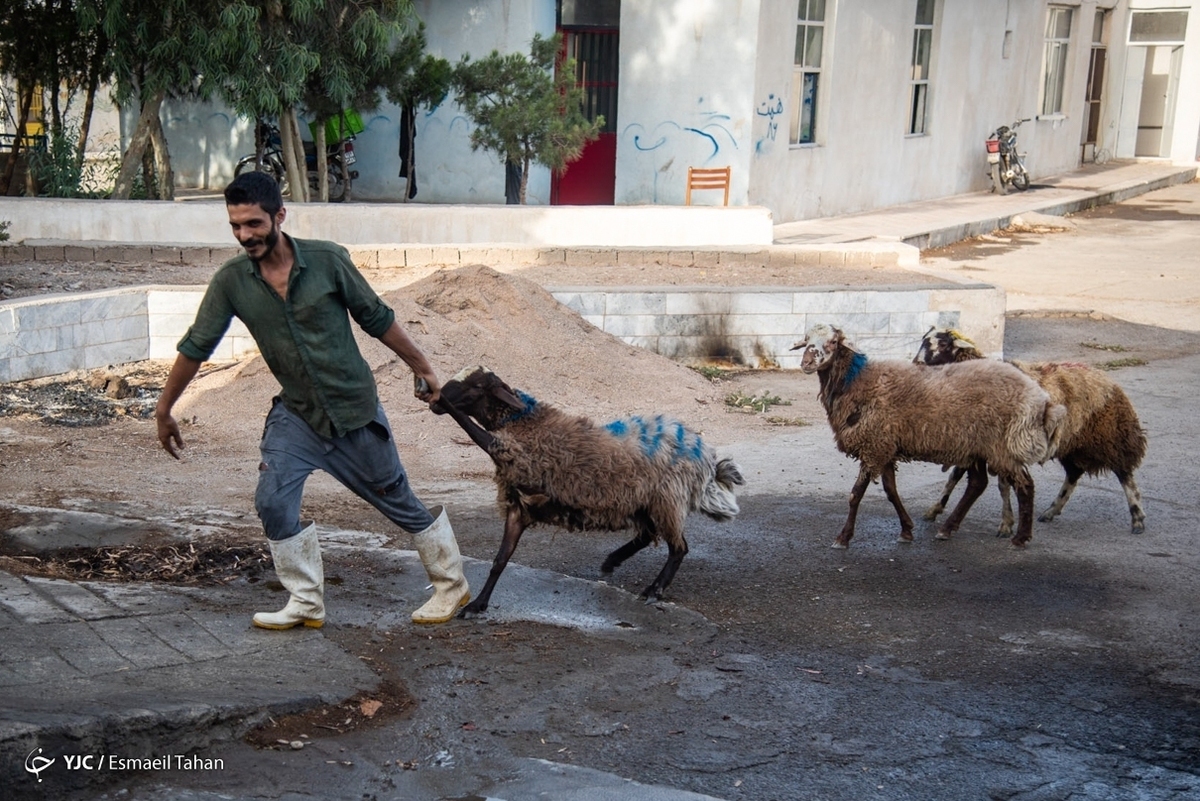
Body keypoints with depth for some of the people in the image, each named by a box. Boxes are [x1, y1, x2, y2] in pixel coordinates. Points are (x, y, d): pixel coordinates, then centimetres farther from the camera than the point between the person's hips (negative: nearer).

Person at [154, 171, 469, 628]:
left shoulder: (328, 260, -16)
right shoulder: (231, 281, -10)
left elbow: (376, 319, -5)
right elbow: (196, 346, -2)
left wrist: (420, 366, 3)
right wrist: (164, 411, 4)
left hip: (355, 409, -2)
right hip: (295, 413, 3)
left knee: (399, 503, 7)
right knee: (273, 502, -11)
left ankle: (452, 585, 26)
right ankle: (306, 604, 6)